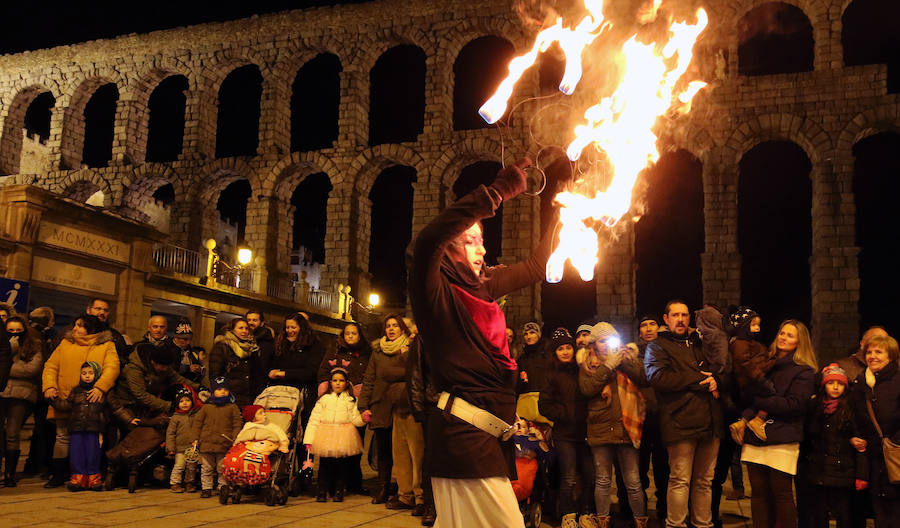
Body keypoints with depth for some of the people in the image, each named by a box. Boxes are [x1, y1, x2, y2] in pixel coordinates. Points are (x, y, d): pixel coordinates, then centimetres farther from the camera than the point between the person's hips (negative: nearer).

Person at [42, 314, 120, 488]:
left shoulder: (107, 345, 5)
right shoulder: (65, 343, 14)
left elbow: (112, 368, -8)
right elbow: (51, 366, 10)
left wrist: (100, 387, -23)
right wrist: (49, 386, -7)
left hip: (90, 402, -2)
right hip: (64, 401, 2)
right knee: (62, 437, 4)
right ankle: (58, 475, 13)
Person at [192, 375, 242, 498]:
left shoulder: (232, 407, 4)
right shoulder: (206, 407, 8)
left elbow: (237, 424, 2)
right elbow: (198, 423, 11)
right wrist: (196, 439, 4)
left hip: (224, 444, -2)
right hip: (206, 444, 2)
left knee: (223, 469, 3)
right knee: (206, 468, 9)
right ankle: (206, 488, 18)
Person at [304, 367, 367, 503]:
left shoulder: (351, 401, 11)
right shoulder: (324, 399, 11)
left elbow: (355, 420, 8)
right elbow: (314, 419, 7)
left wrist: (362, 418, -15)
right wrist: (309, 440, 1)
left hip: (344, 440, 0)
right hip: (325, 438, 0)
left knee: (342, 465, 1)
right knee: (325, 465, 0)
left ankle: (339, 491, 15)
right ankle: (322, 491, 11)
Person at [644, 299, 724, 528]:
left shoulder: (698, 345, 24)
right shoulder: (658, 346, 5)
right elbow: (658, 377, -13)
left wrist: (715, 380, 6)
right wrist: (698, 379, -11)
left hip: (710, 422, 6)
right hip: (681, 422, -6)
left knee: (705, 481, 10)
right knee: (680, 480, -5)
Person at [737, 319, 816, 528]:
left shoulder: (804, 372, 0)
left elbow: (793, 404, -11)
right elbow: (746, 395, 13)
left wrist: (758, 402, -7)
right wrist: (747, 417, -6)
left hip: (782, 440, -5)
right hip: (754, 437, 5)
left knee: (782, 493, -2)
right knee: (758, 492, 7)